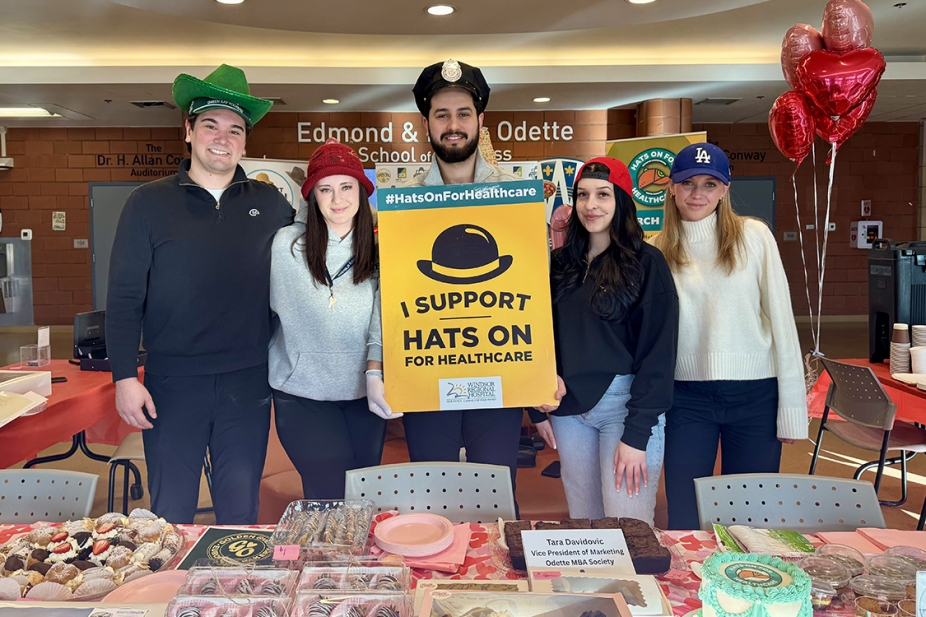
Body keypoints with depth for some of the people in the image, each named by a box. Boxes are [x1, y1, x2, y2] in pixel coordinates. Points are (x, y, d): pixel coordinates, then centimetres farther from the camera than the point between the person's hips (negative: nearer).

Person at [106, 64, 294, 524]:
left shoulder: (270, 204, 5)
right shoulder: (148, 203, 1)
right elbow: (124, 297, -1)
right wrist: (125, 377, -7)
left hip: (247, 383, 2)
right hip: (172, 383, -1)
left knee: (241, 513, 13)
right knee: (170, 513, 10)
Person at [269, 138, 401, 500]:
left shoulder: (377, 249, -1)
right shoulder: (286, 244, -8)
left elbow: (381, 323, -9)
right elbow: (270, 309, -1)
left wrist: (374, 375, -25)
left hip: (363, 394, 3)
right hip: (302, 393, -3)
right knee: (335, 498, -6)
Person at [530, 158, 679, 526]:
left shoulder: (646, 263, -6)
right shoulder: (561, 263, 8)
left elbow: (657, 353, -10)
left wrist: (637, 434, -14)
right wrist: (538, 408, 7)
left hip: (626, 406, -4)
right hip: (568, 407, 5)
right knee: (582, 523, 14)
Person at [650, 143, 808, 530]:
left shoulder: (753, 236, -2)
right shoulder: (657, 251, 2)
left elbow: (781, 319, -3)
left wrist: (792, 405, -3)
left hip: (755, 395, -1)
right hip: (687, 397, 1)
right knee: (684, 520, 6)